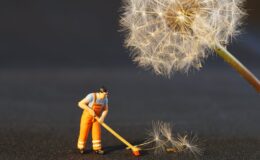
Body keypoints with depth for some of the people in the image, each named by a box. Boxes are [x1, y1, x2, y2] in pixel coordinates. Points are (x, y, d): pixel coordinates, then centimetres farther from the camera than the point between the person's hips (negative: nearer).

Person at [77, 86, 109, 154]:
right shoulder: (91, 96, -27)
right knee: (84, 132, 2)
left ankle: (97, 149, 3)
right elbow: (80, 104, -28)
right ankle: (81, 147, 21)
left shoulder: (105, 99, -9)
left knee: (97, 132, -3)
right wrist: (90, 110, -32)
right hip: (87, 116, -5)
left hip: (96, 117, 5)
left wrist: (102, 117, -21)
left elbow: (105, 110, -2)